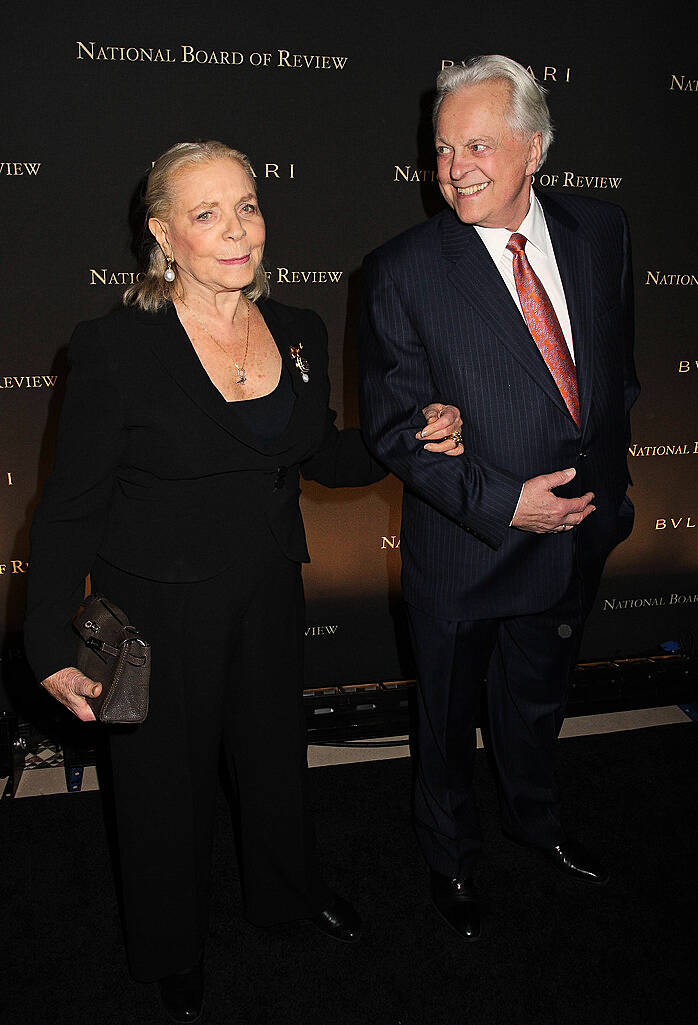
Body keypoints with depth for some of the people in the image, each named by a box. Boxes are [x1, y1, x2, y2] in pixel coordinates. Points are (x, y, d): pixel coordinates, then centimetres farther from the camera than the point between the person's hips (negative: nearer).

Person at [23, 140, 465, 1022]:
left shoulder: (299, 334, -2)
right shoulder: (115, 348, -18)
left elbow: (322, 457, 10)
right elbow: (70, 509, -13)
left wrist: (413, 440, -8)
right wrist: (54, 648, -17)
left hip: (268, 599, 5)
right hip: (158, 611, -4)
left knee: (275, 755, 24)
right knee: (166, 782, 16)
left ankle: (290, 891, 57)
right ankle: (173, 954, 48)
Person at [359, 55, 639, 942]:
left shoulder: (600, 232, -3)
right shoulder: (403, 271, -17)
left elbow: (617, 369, 9)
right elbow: (393, 428, -15)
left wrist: (608, 486, 7)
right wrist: (501, 502, -22)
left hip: (577, 533, 4)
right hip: (463, 546, -4)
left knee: (537, 700, 27)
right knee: (448, 717, 17)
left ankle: (532, 817, 56)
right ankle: (451, 857, 46)